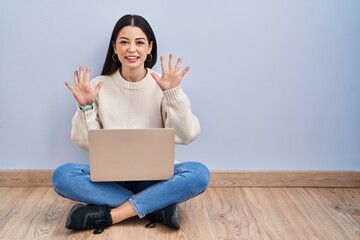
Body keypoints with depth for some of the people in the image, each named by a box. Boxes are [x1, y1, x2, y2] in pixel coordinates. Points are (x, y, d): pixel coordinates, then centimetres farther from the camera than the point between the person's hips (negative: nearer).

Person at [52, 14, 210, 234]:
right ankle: (158, 206, -23)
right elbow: (86, 143, -1)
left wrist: (173, 93, -20)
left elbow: (186, 136, -12)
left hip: (155, 177, -1)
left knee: (199, 173, -29)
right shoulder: (99, 86, -1)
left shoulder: (162, 85, -3)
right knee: (62, 176, -27)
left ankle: (107, 215, -26)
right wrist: (85, 107, -16)